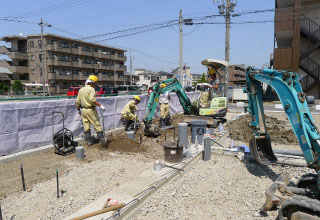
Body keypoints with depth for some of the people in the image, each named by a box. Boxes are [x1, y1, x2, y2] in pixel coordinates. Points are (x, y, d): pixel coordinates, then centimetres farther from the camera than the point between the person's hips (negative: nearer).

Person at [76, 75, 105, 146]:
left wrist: (78, 109, 23)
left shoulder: (81, 90, 11)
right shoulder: (91, 89, -11)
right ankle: (101, 139, 5)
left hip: (83, 110, 7)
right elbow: (92, 100, -26)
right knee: (97, 125, 1)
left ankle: (89, 140, 16)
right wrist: (100, 105, -26)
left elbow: (78, 101, 13)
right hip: (90, 110, -7)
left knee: (86, 126, 10)